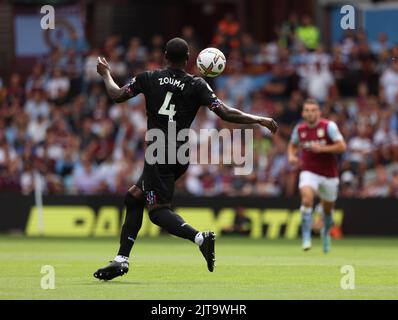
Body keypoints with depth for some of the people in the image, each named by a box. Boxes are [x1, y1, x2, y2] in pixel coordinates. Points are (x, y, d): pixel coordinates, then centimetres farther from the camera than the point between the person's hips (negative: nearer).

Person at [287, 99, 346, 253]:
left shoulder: (328, 126, -11)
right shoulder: (299, 129, 0)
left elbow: (342, 146, -15)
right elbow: (292, 145, 19)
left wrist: (322, 148, -23)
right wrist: (291, 156, -2)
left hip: (329, 174, 0)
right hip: (309, 172, 0)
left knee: (327, 209, 13)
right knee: (307, 198, -28)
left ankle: (326, 232, 46)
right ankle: (306, 237, -23)